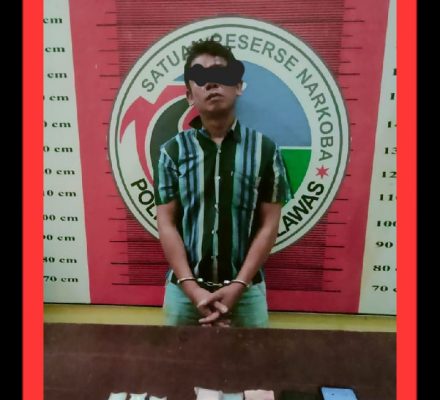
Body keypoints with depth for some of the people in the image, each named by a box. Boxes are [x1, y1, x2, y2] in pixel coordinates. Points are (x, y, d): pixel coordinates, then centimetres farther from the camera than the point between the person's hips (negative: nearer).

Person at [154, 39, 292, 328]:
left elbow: (269, 225, -5)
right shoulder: (173, 151, -3)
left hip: (246, 288, 0)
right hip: (184, 287, 1)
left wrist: (238, 286, -11)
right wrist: (192, 288, -12)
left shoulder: (264, 149, -4)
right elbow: (166, 224, -5)